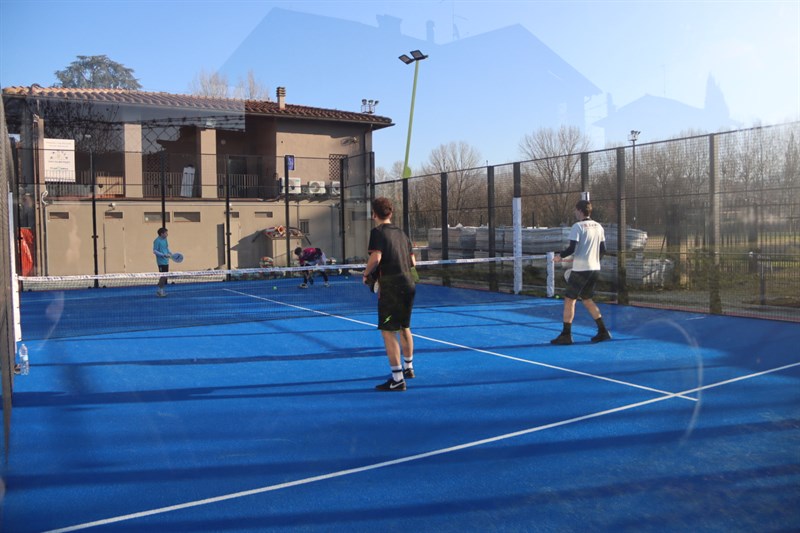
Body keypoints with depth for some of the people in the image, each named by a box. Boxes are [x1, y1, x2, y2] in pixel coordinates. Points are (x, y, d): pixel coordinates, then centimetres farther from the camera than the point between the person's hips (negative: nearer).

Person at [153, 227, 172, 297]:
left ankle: (161, 290, 21)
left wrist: (171, 254, 5)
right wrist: (164, 255, -22)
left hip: (166, 261, 8)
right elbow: (155, 251, -15)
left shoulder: (165, 240, 11)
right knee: (163, 276, -7)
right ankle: (159, 291, 3)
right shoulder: (157, 241, -14)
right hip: (161, 262, -8)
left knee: (165, 276, 12)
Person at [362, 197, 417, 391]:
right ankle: (408, 367, 39)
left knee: (388, 331, -2)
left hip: (391, 287, -8)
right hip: (409, 284, 8)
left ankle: (398, 379, -2)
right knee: (404, 327, 22)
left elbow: (376, 258, -22)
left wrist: (366, 275, -6)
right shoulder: (400, 232, 14)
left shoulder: (378, 232, -8)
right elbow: (412, 262, 15)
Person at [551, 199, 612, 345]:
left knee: (569, 300, 0)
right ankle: (603, 331, 18)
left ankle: (566, 335, 1)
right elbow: (603, 250, 13)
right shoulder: (598, 227, 10)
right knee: (587, 299, 20)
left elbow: (572, 248, -17)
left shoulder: (577, 226, -11)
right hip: (595, 269, 7)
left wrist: (560, 256, -1)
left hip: (581, 270, -7)